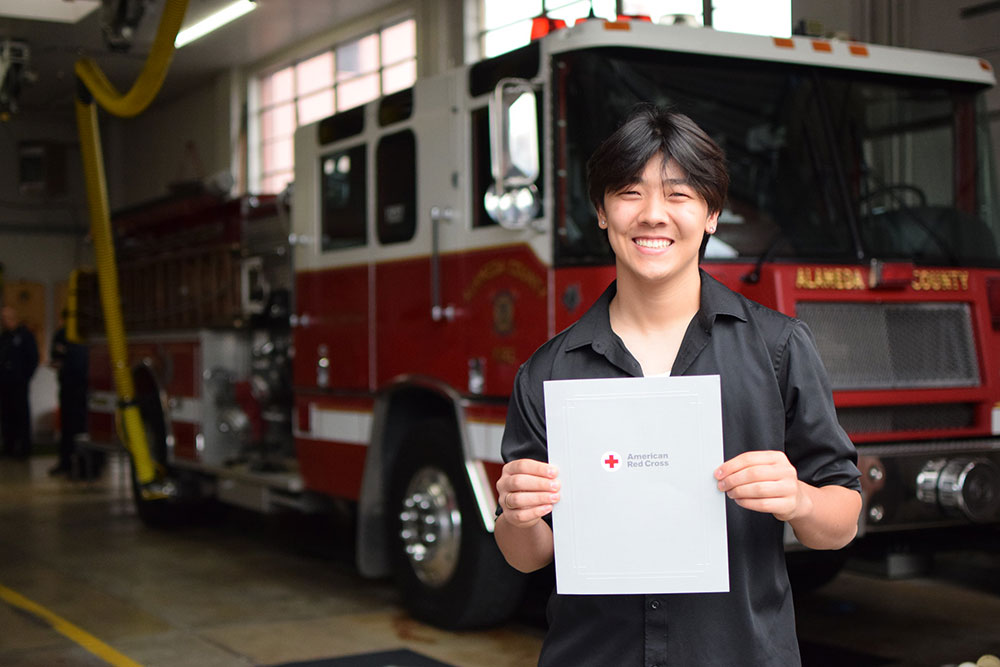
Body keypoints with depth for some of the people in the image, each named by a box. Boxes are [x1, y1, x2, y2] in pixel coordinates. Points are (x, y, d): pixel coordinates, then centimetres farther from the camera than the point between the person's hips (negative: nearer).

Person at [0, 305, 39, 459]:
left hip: (18, 384, -6)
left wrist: (24, 377, -9)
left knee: (21, 414, -4)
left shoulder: (25, 336, -3)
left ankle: (24, 448, -1)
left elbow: (33, 359, -5)